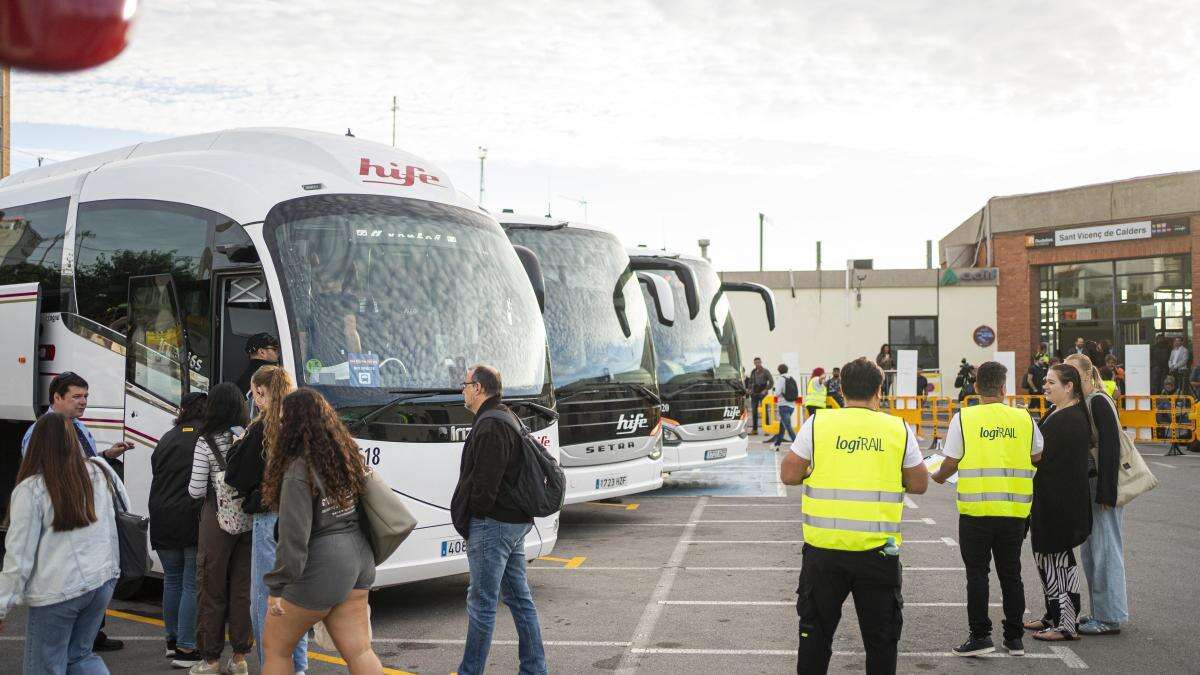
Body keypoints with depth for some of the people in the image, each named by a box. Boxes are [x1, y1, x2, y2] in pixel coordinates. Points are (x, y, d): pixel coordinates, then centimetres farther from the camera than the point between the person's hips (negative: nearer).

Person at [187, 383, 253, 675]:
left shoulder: (206, 441, -10)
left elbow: (197, 491, -10)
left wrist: (194, 485, 12)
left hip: (217, 520, -3)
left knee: (213, 591, 8)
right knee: (243, 589, 11)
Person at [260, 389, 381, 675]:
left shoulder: (299, 471, -20)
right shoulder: (345, 456, 4)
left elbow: (293, 538, -21)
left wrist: (277, 587, -15)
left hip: (322, 565, -8)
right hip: (358, 557, 8)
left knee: (275, 647, 12)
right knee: (358, 651, 10)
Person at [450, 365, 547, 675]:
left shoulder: (490, 426, -16)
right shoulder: (508, 418, 17)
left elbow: (484, 483, -21)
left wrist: (471, 519, -10)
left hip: (491, 525, -10)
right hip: (515, 522, 10)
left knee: (482, 602, -3)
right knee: (519, 597, 13)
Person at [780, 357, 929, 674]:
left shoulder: (817, 424, -3)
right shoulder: (899, 429, -1)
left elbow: (788, 475, -1)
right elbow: (919, 484, 5)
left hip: (825, 549, 0)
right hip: (878, 551, 0)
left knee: (816, 630, 14)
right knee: (881, 636, 13)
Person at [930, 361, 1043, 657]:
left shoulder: (963, 418, -7)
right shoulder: (1024, 418, 2)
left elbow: (950, 463, -6)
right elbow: (1038, 457, 13)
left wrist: (937, 476, 16)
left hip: (975, 510, -3)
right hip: (1014, 510, 3)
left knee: (977, 574, 6)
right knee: (1011, 572, 14)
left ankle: (980, 635, 5)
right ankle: (1014, 638, 20)